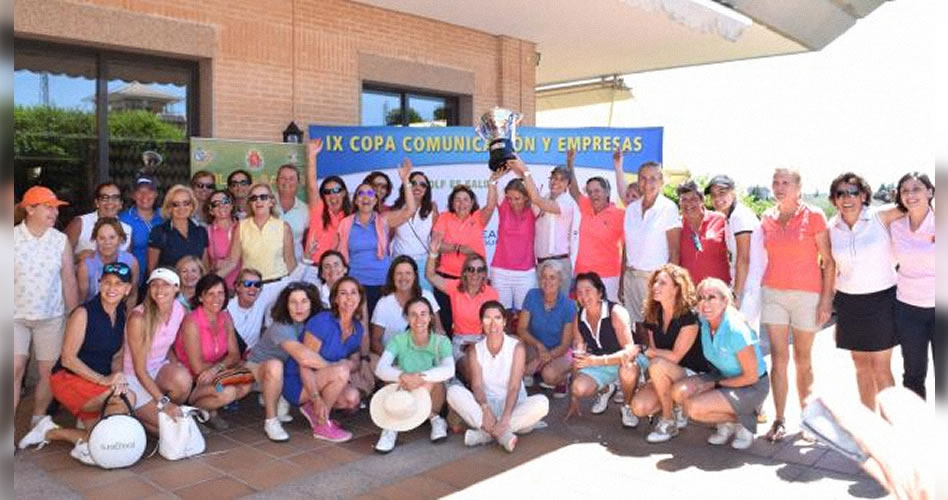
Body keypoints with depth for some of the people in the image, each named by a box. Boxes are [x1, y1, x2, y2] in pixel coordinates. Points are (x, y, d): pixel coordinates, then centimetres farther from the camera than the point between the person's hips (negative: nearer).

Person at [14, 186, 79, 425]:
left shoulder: (61, 241, 1)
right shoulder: (12, 237, -4)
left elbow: (69, 281, 3)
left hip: (51, 316, 2)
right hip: (16, 315, -1)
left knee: (48, 371, 5)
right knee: (15, 369, -8)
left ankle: (37, 422, 21)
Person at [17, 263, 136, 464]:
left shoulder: (122, 316, 4)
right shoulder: (84, 314, -15)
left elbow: (117, 356, 7)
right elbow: (68, 359, -17)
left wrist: (118, 376, -14)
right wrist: (103, 380, -23)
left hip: (96, 385, 7)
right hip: (68, 379, -7)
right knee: (127, 399, -29)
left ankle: (50, 432, 19)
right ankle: (84, 444, -8)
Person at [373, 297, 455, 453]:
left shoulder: (441, 341, -9)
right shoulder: (398, 340, -7)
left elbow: (449, 370, -28)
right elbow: (380, 369, -23)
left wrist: (421, 377, -44)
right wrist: (402, 376, -44)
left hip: (433, 399, 0)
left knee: (435, 380, -31)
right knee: (396, 375, -27)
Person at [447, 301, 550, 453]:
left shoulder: (516, 347, -4)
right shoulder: (475, 349, 3)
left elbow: (514, 387, -13)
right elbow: (477, 385, -8)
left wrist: (505, 418, -28)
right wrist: (485, 409, -29)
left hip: (513, 407, -1)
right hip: (485, 407, 1)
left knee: (542, 402, -31)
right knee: (453, 391, -23)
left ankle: (485, 433, -28)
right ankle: (502, 433, -32)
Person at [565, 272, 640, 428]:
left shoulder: (616, 312, -24)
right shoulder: (579, 318, -8)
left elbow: (629, 350, -32)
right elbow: (577, 356, -4)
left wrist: (596, 360, -46)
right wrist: (574, 398, -6)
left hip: (624, 361, -4)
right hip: (599, 367, 4)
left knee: (627, 369, -40)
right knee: (579, 388, -24)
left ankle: (627, 407, -6)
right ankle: (605, 390, 14)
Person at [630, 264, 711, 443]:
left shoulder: (689, 316, -18)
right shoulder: (653, 316, 2)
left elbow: (675, 356, -21)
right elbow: (654, 352, 4)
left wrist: (645, 351, -12)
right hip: (666, 378, 6)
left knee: (658, 365, -34)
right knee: (639, 406, -19)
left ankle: (669, 422, -15)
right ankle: (677, 407, 11)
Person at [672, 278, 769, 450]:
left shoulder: (736, 330, -27)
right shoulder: (704, 323, -7)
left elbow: (751, 376, -20)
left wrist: (715, 384, -14)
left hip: (752, 387, -7)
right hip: (724, 378, 7)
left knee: (694, 408, -25)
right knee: (679, 391, -17)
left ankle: (743, 421, 0)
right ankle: (726, 424, 5)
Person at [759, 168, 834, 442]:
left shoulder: (814, 216, -4)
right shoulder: (767, 218, 7)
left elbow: (828, 261, -4)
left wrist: (826, 298, -9)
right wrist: (758, 290, 9)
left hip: (806, 294, -3)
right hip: (773, 293, 3)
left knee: (803, 359, 6)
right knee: (778, 358, 0)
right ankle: (779, 421, 5)